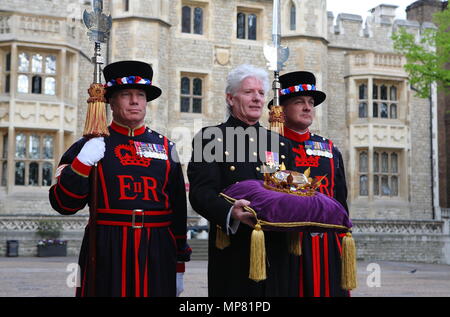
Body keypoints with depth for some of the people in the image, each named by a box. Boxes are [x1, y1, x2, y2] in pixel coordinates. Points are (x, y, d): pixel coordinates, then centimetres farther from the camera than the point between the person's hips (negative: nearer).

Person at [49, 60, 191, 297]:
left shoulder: (166, 148, 11)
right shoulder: (92, 146, 4)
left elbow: (178, 209, 11)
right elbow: (63, 204, 0)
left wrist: (179, 266, 10)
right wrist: (82, 162, -14)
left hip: (157, 254, 2)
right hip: (106, 252, -2)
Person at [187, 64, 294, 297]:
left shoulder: (280, 143, 19)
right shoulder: (210, 138, 2)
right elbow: (200, 192, -10)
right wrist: (230, 212, -29)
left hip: (276, 253, 5)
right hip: (233, 253, -4)